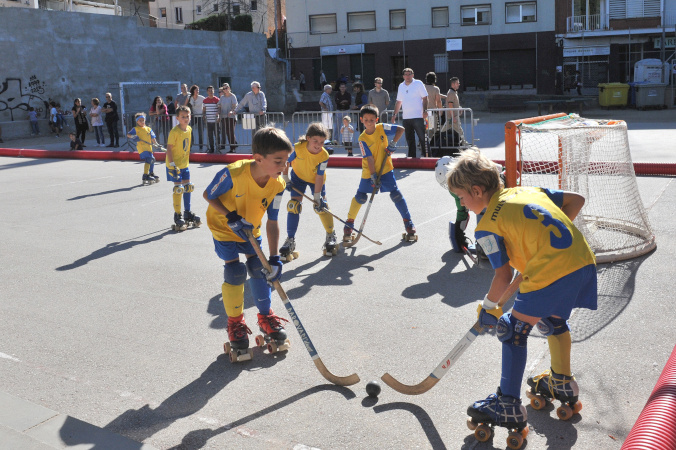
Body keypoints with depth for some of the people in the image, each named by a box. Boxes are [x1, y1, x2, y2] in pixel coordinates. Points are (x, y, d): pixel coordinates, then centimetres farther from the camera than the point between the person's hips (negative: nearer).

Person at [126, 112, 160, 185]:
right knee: (148, 160, -23)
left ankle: (151, 174, 41)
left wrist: (156, 144, -4)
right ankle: (145, 177, -26)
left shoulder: (149, 129, 16)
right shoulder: (135, 129, 6)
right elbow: (128, 134, 5)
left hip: (149, 147, 6)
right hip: (141, 147, -6)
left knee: (152, 160, 19)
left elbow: (153, 138, 12)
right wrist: (133, 136, -16)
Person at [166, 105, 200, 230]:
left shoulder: (189, 129, 5)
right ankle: (177, 216, 2)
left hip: (185, 164, 8)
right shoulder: (174, 132, -18)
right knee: (178, 189, -7)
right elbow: (169, 148, -19)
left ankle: (187, 213, 25)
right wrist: (172, 165, -25)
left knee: (188, 187, 12)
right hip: (175, 165, -7)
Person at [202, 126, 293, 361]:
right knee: (235, 273, -10)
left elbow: (272, 222, -15)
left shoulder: (277, 184, -22)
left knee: (259, 269, 3)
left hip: (251, 229, 4)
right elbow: (208, 195, -18)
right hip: (224, 227, -4)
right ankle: (235, 323, 11)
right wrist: (231, 217, -31)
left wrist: (274, 258, -19)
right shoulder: (233, 174, -36)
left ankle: (265, 316, 24)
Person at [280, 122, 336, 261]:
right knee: (294, 205, -10)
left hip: (316, 179, 0)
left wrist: (317, 197, -25)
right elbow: (285, 162, -13)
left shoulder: (324, 155, -29)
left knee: (321, 206, -6)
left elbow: (319, 177, -25)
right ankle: (290, 240, -2)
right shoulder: (297, 148, -32)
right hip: (298, 177, 0)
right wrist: (286, 179, -10)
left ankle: (331, 236, 16)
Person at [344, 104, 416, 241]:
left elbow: (401, 129, -3)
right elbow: (369, 159, -17)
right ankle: (349, 223, 16)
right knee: (360, 197, -2)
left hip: (385, 168, 1)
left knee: (395, 194, -7)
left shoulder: (382, 128, -9)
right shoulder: (363, 139, -13)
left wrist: (393, 143, -13)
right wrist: (373, 176, -21)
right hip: (369, 171, 0)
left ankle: (408, 222, 4)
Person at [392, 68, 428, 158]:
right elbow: (398, 101, 20)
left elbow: (425, 98, -2)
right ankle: (411, 157, 16)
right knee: (409, 139, 9)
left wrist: (425, 110, -14)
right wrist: (394, 114, 15)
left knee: (422, 137, -4)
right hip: (406, 117, 5)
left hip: (417, 116, -5)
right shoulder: (401, 86, 14)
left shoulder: (418, 83, 0)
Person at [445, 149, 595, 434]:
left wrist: (488, 307, 14)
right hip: (584, 260, 9)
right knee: (552, 321, 30)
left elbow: (503, 275, -1)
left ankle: (508, 406, 7)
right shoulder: (527, 191, 18)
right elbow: (576, 200, 20)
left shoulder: (487, 226, -2)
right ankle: (562, 383, 46)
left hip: (551, 273, -9)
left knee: (513, 330, 4)